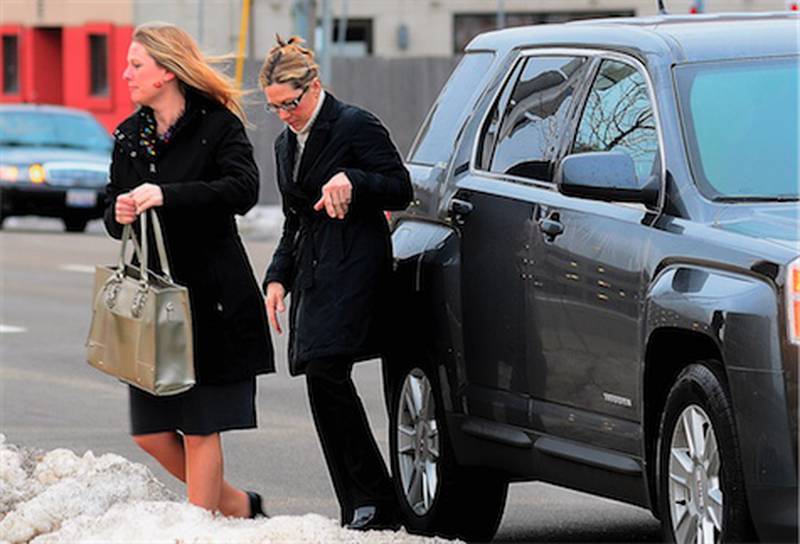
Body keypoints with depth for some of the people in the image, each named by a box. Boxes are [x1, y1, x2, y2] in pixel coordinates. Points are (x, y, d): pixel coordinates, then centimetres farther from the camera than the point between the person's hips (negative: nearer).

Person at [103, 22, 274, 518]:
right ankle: (238, 506, 24)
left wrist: (167, 195, -30)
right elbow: (112, 213, 16)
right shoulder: (130, 136, 12)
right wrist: (119, 214, -8)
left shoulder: (218, 125, -7)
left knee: (201, 430, -3)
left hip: (211, 301, -7)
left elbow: (243, 189, -23)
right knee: (151, 432, 6)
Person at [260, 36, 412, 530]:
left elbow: (400, 190, -7)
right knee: (325, 382, 1)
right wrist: (278, 276, 14)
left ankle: (376, 499, -13)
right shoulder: (287, 144, 19)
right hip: (314, 276, 8)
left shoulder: (356, 126, -6)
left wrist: (351, 179, -22)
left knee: (326, 373, -19)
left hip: (353, 272, -8)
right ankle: (359, 509, 3)